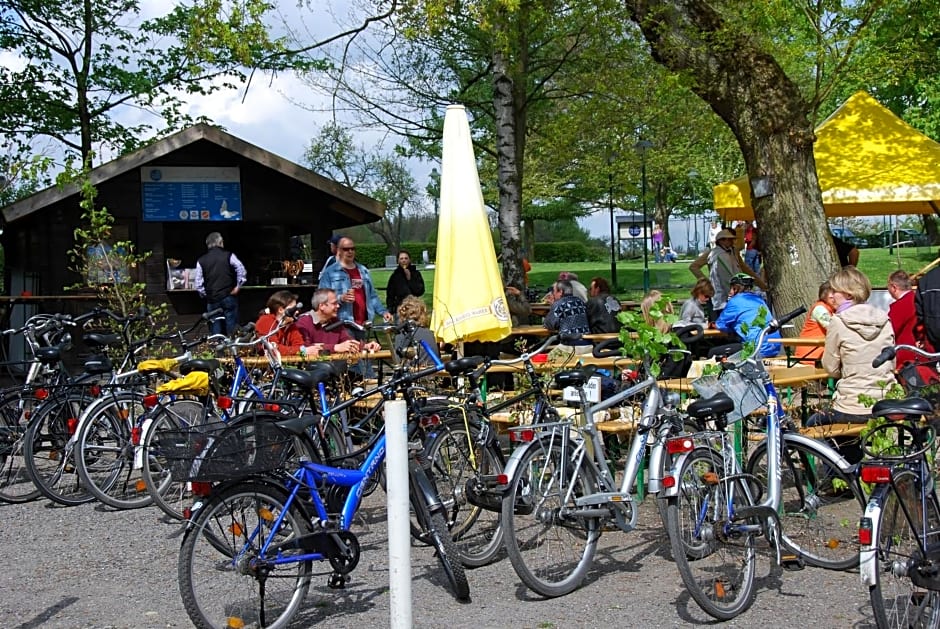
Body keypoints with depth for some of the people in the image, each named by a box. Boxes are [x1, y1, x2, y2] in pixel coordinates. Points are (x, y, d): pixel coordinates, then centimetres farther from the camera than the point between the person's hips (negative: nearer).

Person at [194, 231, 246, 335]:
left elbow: (198, 284, 0)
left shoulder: (201, 261, 4)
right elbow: (241, 271, -13)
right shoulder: (229, 256, -1)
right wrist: (238, 286, -4)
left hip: (212, 300, 1)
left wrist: (205, 295, 11)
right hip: (229, 297, -1)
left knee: (215, 331, 5)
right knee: (231, 327, 3)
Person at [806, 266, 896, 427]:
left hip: (853, 410, -5)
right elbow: (892, 364, 11)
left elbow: (831, 368, -5)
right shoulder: (884, 320, 4)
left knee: (811, 425, 20)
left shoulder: (838, 322, -11)